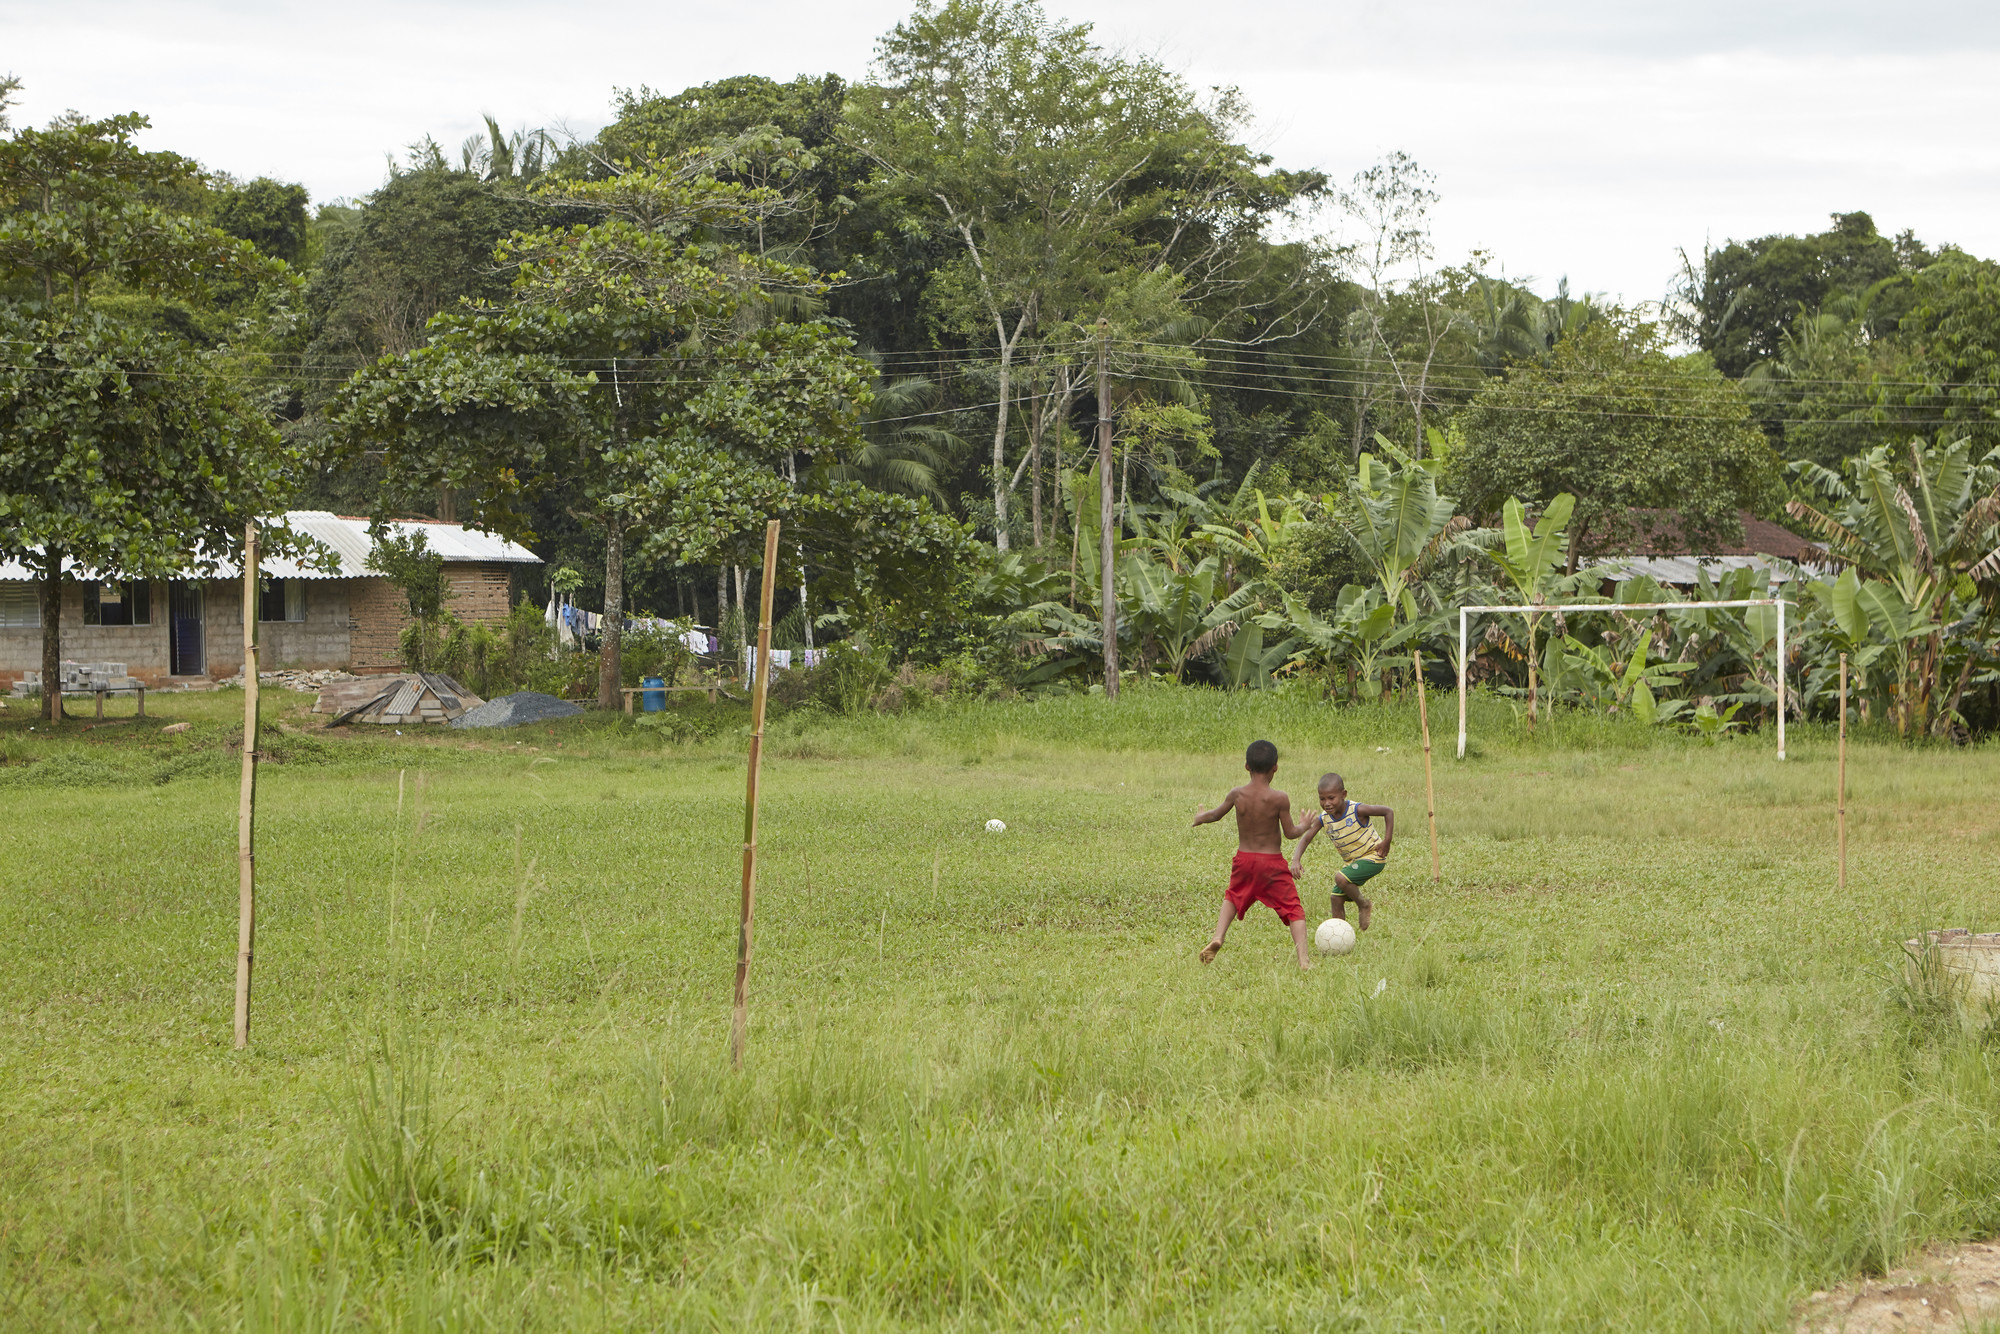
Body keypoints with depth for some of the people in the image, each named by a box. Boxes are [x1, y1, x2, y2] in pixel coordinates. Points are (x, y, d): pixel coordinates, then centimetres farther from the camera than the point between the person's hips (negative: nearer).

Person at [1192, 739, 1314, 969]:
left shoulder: (1237, 794, -4)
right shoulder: (1279, 799, -14)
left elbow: (1215, 815, 12)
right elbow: (1290, 833, -8)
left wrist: (1200, 818, 33)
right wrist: (1304, 827, 14)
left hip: (1244, 858, 3)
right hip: (1273, 862, -3)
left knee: (1233, 898, 29)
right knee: (1293, 908, 2)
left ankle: (1218, 937, 10)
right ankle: (1303, 958, -10)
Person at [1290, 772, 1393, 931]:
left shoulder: (1357, 811, -24)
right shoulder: (1323, 819, -9)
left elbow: (1388, 812, -15)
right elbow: (1306, 839, -11)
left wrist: (1387, 841, -18)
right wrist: (1296, 860, -30)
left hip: (1373, 857, -7)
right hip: (1352, 861, 7)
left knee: (1341, 878, -27)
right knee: (1337, 899, 1)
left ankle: (1364, 905, -4)